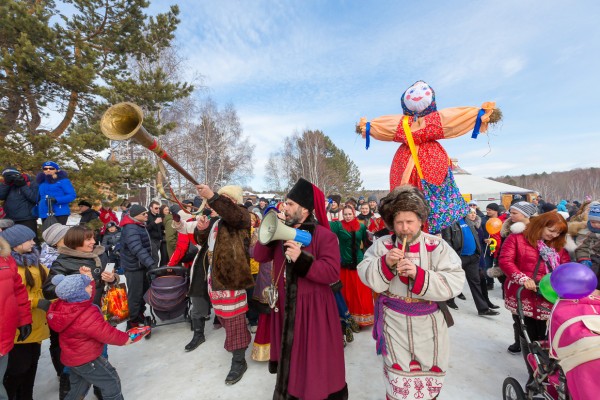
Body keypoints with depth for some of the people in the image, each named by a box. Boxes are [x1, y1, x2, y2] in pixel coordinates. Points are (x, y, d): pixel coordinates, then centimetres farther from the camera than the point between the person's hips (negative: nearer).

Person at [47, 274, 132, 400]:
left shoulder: (63, 305, -9)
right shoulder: (87, 315, -34)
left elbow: (87, 298, 12)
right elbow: (106, 333, -27)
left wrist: (88, 280, 3)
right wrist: (124, 338, -12)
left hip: (73, 357, 9)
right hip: (86, 359, -9)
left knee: (79, 387, 30)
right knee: (112, 383, 7)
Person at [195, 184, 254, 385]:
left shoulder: (240, 214, -9)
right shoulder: (217, 220, 18)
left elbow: (232, 214, -34)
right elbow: (204, 242, 19)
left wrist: (211, 196, -41)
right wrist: (202, 229, -2)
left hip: (231, 274, -9)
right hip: (215, 274, 9)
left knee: (234, 318, -2)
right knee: (223, 314, 22)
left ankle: (239, 361, 13)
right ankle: (244, 342, 43)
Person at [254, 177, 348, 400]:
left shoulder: (324, 235, -16)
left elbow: (332, 273, -23)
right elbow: (260, 256, 1)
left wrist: (302, 259, -32)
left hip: (313, 308, -6)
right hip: (285, 305, 6)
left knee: (315, 360, 8)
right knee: (288, 355, 23)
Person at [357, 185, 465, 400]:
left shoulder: (437, 246, -10)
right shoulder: (383, 244, -7)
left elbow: (454, 283, -18)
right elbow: (366, 276, -11)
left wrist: (418, 273, -29)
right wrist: (385, 263, -28)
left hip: (428, 323, 1)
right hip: (394, 321, 0)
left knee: (429, 370, 24)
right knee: (397, 377, 13)